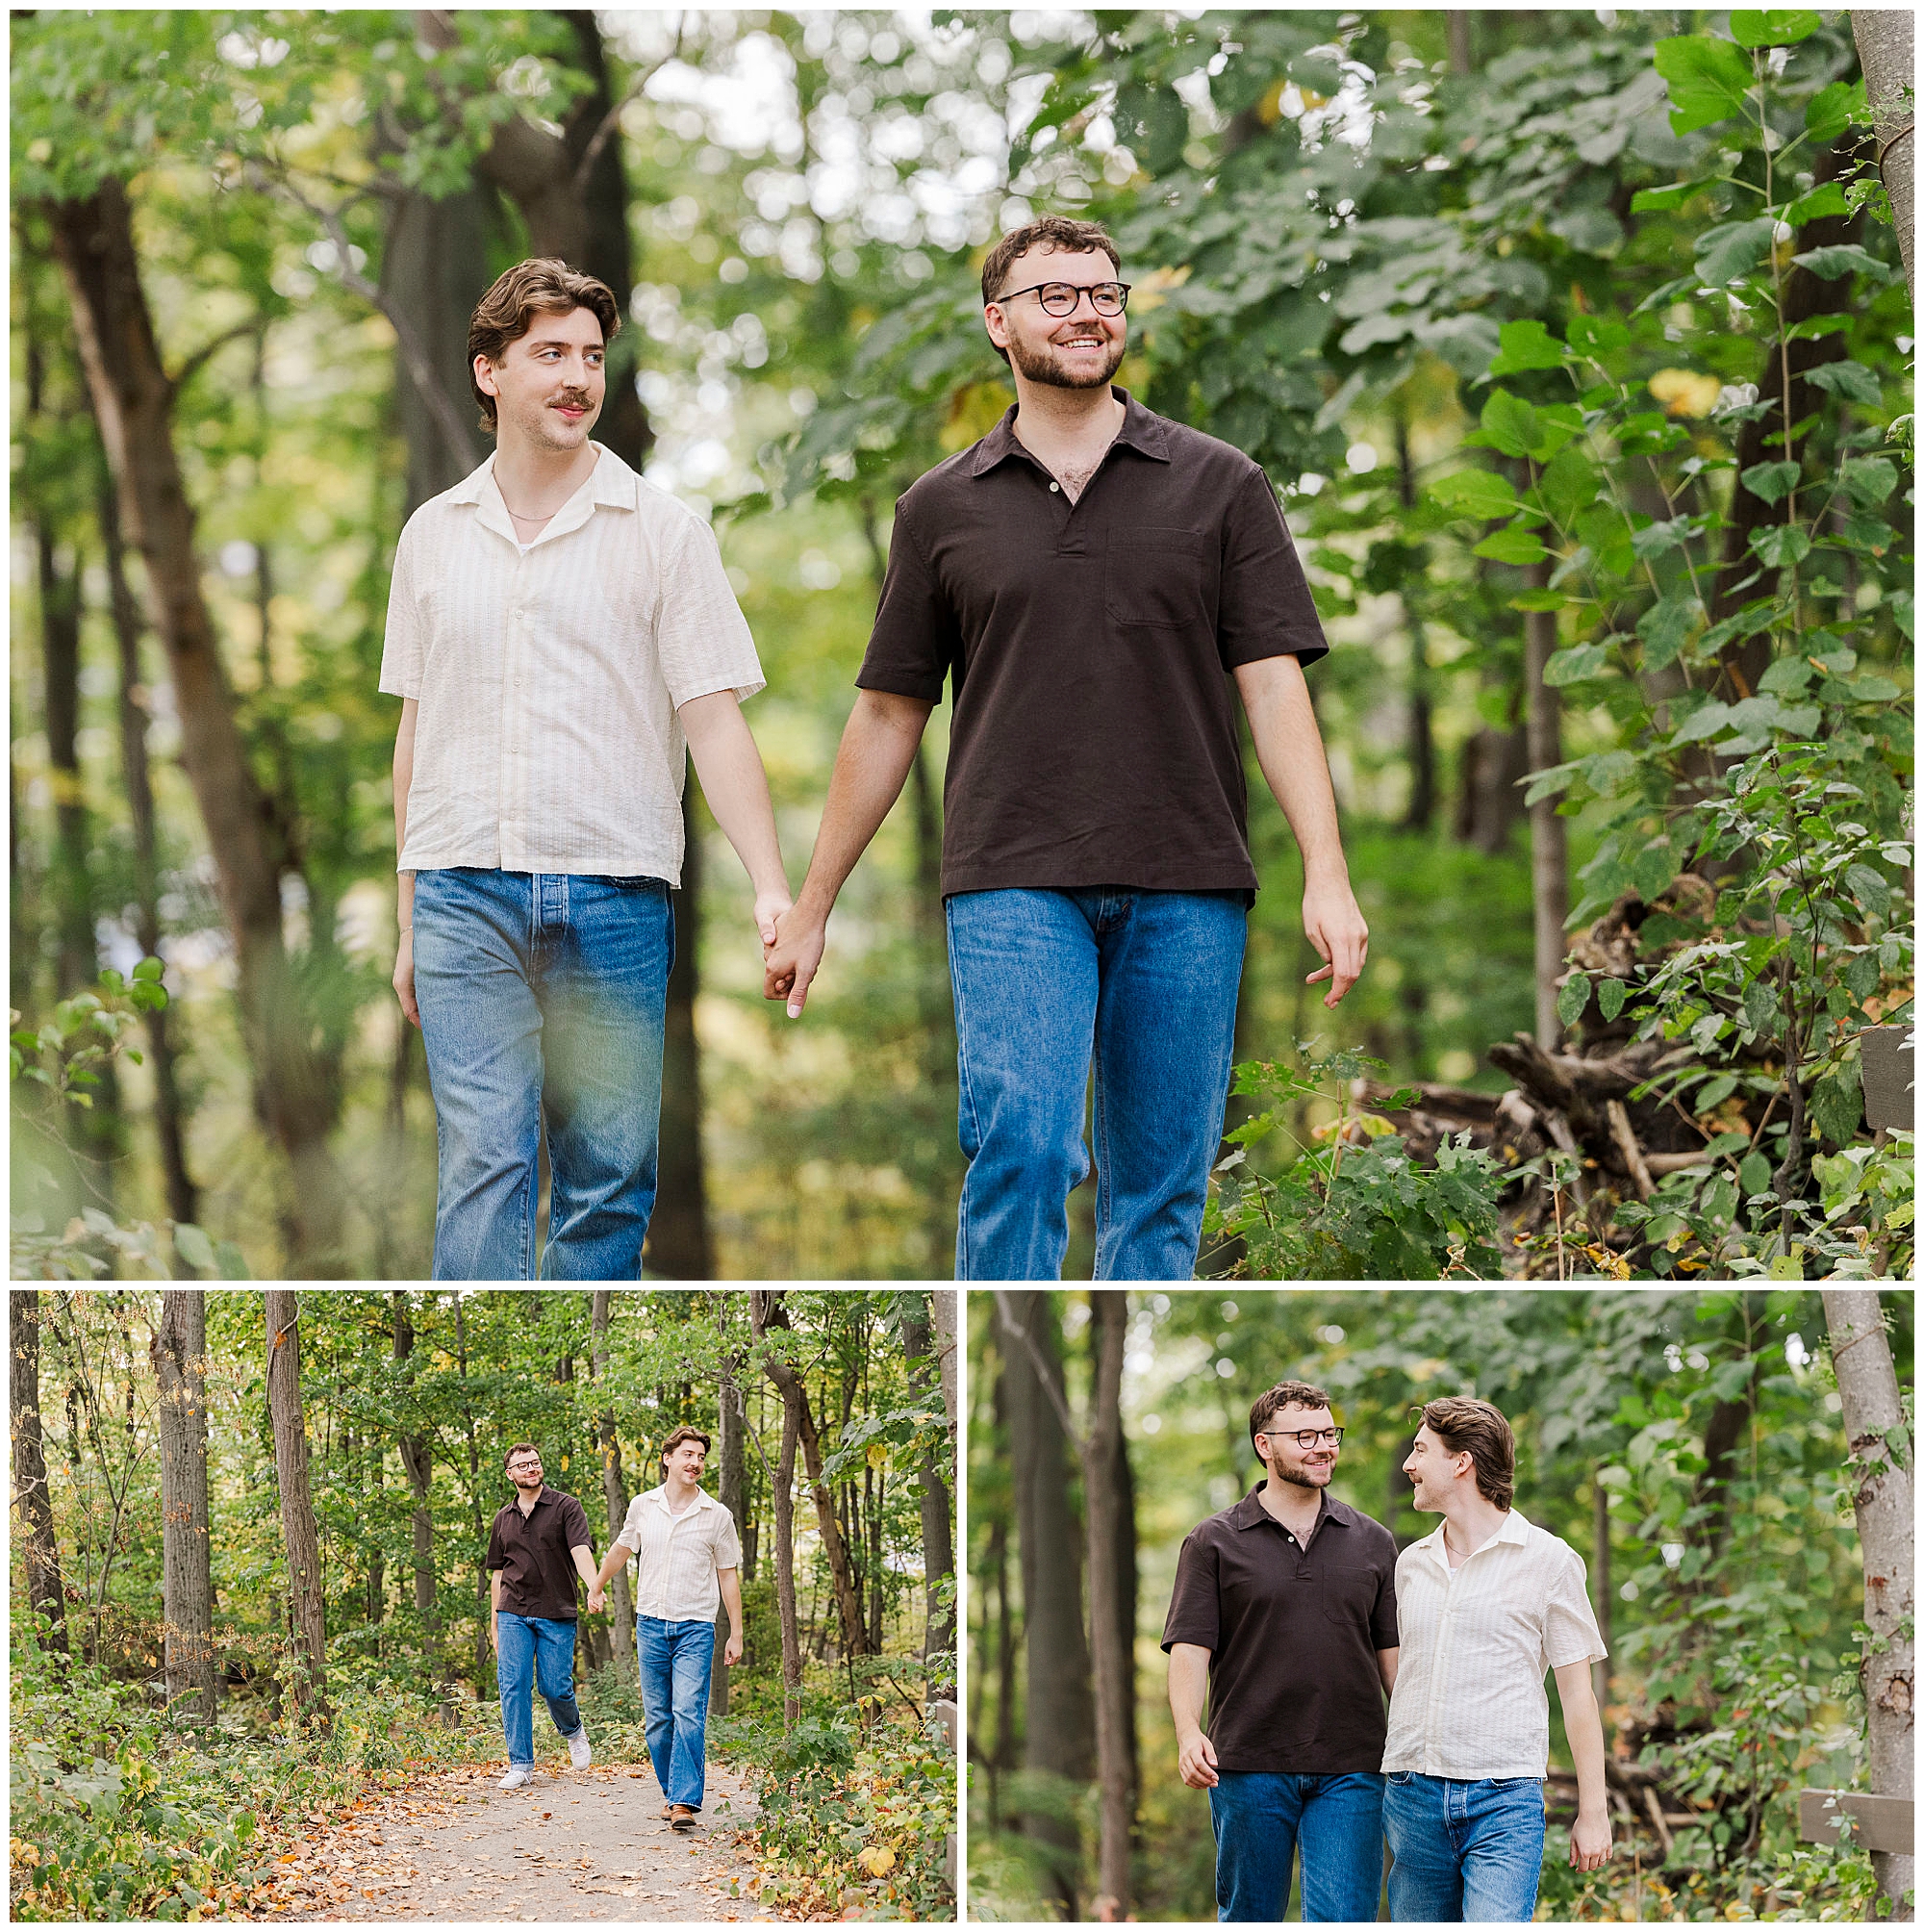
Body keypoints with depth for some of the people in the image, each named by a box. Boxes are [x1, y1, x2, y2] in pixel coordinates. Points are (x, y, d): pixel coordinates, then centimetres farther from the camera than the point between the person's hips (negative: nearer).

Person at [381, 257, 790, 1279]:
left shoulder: (664, 531, 4)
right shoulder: (434, 534, 12)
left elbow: (714, 719, -1)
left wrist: (771, 887, -13)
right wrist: (410, 923, 16)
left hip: (613, 897, -1)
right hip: (466, 889, 1)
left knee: (607, 1180, 2)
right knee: (481, 1165, -9)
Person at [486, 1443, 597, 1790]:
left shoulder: (566, 1508, 0)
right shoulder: (503, 1518, 14)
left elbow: (581, 1551, -14)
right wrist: (495, 1620, 17)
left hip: (556, 1615, -3)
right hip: (514, 1615, 3)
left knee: (556, 1688, -3)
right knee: (514, 1686, -6)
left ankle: (573, 1731, 31)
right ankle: (520, 1766, -3)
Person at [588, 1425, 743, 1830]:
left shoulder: (717, 1516, 1)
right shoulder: (642, 1507, 6)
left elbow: (728, 1576, 6)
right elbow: (621, 1549, 25)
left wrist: (736, 1633, 4)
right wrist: (597, 1586, 36)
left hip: (695, 1628, -3)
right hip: (651, 1625, 3)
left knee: (689, 1715, -14)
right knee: (658, 1717, 5)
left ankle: (685, 1802, -19)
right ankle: (671, 1792, 18)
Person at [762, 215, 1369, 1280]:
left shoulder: (1219, 486, 8)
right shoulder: (942, 508, 10)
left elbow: (1275, 684, 2)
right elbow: (889, 715, 14)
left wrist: (1326, 872, -8)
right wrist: (811, 906, 13)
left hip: (1184, 887, 1)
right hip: (1012, 882, -1)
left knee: (1162, 1183, 4)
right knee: (1021, 1144, -16)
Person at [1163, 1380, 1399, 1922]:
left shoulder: (1373, 1542, 12)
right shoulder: (1214, 1543, 4)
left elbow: (1393, 1653, 12)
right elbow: (1189, 1650, -2)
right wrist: (1189, 1733, -19)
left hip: (1349, 1773, 1)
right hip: (1248, 1769, -1)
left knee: (1344, 1921, -7)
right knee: (1248, 1920, 8)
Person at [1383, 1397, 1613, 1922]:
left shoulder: (1547, 1560, -1)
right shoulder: (1412, 1564, 13)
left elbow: (1578, 1695, 1)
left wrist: (1593, 1813, -2)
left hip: (1504, 1799, -5)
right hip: (1412, 1795, 5)